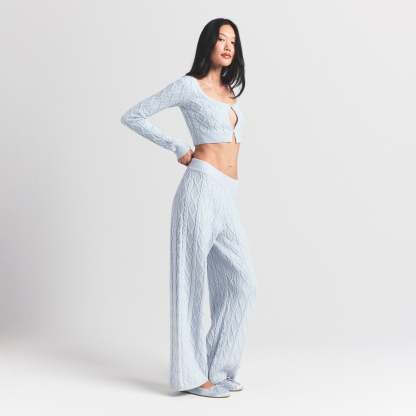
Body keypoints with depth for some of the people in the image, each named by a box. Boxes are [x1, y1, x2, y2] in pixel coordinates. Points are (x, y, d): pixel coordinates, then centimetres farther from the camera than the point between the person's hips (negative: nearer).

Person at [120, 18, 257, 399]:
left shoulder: (230, 92, 20)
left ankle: (218, 368, 16)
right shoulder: (189, 85, 0)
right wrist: (179, 149, -1)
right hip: (202, 187, -8)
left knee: (242, 282, 5)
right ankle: (191, 374, 7)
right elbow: (132, 117, 0)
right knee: (194, 281, -2)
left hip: (228, 196, 8)